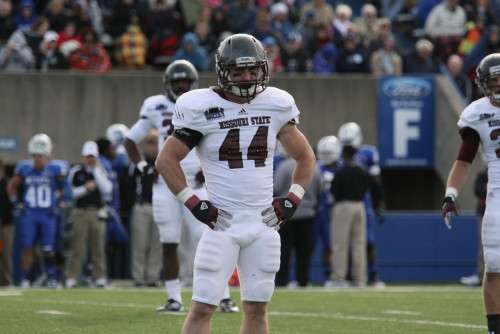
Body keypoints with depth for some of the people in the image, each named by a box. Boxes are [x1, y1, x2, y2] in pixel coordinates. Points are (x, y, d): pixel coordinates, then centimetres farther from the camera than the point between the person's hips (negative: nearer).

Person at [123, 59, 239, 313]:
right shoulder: (156, 108, 6)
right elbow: (130, 140, 16)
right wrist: (143, 167, 4)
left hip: (195, 185, -2)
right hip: (165, 185, 2)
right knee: (169, 244, 4)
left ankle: (225, 297, -5)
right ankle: (174, 299, 12)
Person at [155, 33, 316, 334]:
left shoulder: (275, 107, 5)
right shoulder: (203, 109, -6)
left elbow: (305, 157, 18)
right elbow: (166, 160, -3)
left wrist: (293, 199, 5)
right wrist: (193, 203, -9)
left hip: (264, 222, 4)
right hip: (222, 223, -4)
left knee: (257, 308, 7)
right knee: (202, 308, -8)